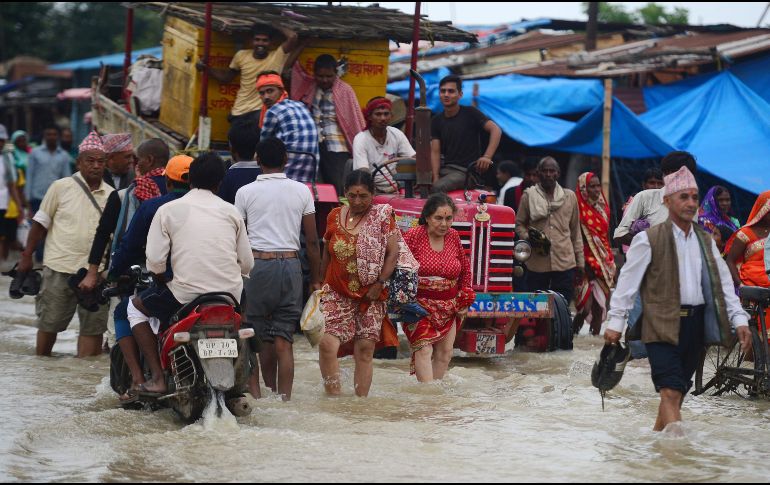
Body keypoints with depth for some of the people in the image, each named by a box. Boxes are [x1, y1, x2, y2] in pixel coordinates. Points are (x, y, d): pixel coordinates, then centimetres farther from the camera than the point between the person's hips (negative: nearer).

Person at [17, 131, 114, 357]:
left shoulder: (111, 195, 8)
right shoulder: (61, 187, 0)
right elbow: (41, 223, 4)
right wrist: (27, 256, 1)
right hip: (60, 268, -2)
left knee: (93, 326, 0)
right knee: (49, 323, 4)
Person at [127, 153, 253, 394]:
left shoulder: (168, 210, 1)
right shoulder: (231, 212, 10)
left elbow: (155, 261, -4)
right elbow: (247, 264, 9)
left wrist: (163, 284, 16)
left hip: (187, 294, -4)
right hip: (230, 296, 4)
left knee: (137, 306, 21)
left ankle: (157, 377, 8)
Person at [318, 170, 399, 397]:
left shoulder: (383, 216, 0)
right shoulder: (334, 217, 8)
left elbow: (392, 253, -4)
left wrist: (379, 284, -11)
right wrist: (320, 284, 20)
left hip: (370, 295, -1)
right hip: (337, 293, 1)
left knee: (365, 349, 0)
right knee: (327, 344, -16)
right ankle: (334, 396, -10)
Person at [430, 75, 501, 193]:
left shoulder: (470, 114, -3)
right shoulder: (436, 121, 11)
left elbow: (496, 130, -12)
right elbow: (435, 152, 3)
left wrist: (487, 156, -25)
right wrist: (435, 178, -12)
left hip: (467, 170, -6)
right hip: (446, 169, 6)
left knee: (438, 187, -30)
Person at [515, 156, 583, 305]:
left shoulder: (570, 196, 11)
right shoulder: (529, 195, 5)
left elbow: (575, 231, 14)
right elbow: (519, 224, 7)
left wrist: (580, 261, 12)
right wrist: (529, 238, -13)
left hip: (565, 263, 1)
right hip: (537, 264, -1)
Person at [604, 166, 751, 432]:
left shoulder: (705, 241, 13)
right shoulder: (649, 240, -5)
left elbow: (723, 282, 13)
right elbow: (627, 281, -4)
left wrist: (739, 320, 4)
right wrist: (615, 322, -7)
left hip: (697, 322, 6)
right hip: (663, 325, -6)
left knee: (678, 389, 11)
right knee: (671, 391, -15)